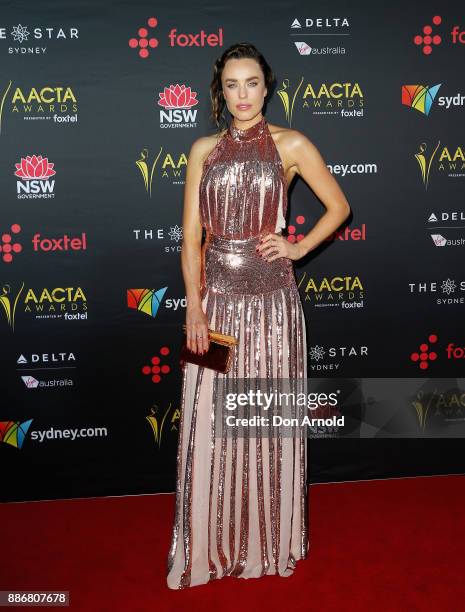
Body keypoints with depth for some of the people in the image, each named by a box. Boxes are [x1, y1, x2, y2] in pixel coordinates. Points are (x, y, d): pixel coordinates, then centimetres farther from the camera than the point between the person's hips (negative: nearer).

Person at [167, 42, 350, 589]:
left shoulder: (291, 145, 2)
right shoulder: (204, 150, 7)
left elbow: (339, 206, 11)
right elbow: (190, 235, 1)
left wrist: (299, 247, -2)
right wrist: (194, 309, -8)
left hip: (270, 298, -2)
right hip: (215, 298, 2)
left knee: (269, 422, 7)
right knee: (209, 425, 5)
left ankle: (272, 544, 26)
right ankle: (210, 547, 23)